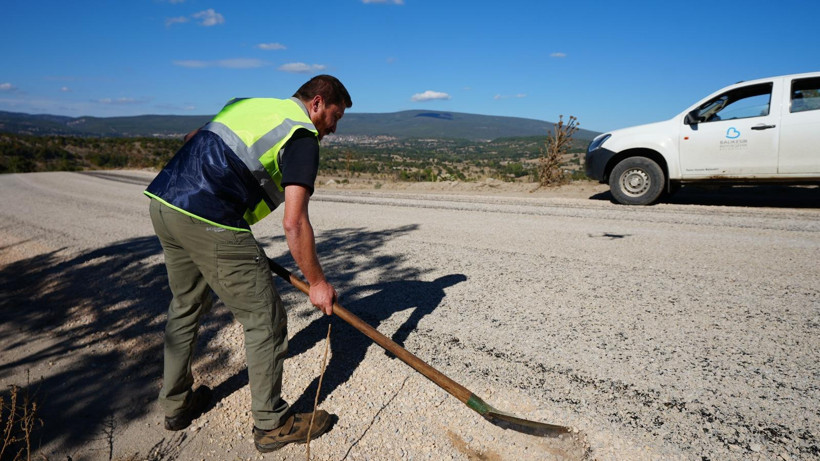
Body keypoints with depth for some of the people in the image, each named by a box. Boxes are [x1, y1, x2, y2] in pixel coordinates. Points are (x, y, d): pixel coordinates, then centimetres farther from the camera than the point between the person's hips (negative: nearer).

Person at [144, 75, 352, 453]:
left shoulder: (251, 104, 22)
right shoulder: (303, 137, -3)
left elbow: (190, 140, 28)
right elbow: (294, 224, -12)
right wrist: (317, 283, -2)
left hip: (162, 202, 9)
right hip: (210, 222, -9)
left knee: (186, 305, 25)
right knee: (264, 319, 3)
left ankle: (176, 405, 41)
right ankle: (271, 424, 17)